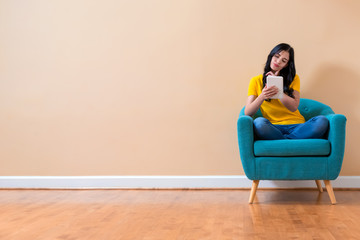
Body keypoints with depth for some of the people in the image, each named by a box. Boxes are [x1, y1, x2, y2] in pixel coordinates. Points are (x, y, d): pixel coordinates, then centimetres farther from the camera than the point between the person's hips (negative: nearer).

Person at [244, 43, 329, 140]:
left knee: (322, 121, -27)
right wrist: (262, 96, -20)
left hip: (296, 126, 2)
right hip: (273, 128, -2)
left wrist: (277, 88, -12)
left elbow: (294, 107, -2)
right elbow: (247, 113, -2)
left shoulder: (293, 79, 13)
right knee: (259, 122, -36)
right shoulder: (256, 81, 10)